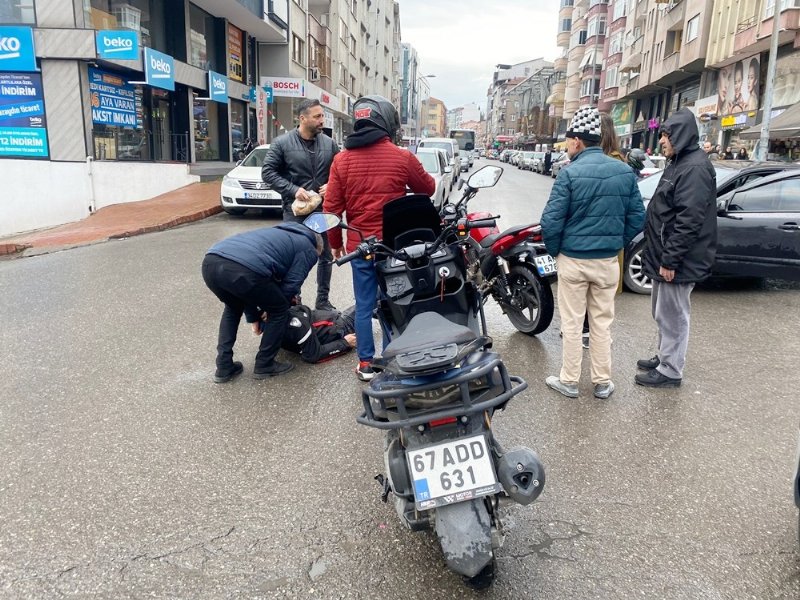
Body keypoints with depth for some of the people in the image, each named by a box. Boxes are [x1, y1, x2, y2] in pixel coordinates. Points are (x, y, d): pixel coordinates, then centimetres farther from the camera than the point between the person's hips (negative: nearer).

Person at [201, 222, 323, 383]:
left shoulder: (280, 234, 41)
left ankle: (224, 367, 31)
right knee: (279, 311, 19)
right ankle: (264, 365, 25)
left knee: (233, 308, 35)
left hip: (210, 262, 8)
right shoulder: (309, 250, 21)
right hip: (243, 270, -7)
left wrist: (253, 317, 39)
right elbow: (290, 286, 12)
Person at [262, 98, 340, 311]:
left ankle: (323, 300, 25)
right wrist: (293, 190, -16)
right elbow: (268, 172, -6)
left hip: (324, 210, 4)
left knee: (326, 257, 11)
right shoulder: (282, 143, -6)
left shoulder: (329, 144, 4)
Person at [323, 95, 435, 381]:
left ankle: (365, 363, 18)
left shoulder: (342, 159, -2)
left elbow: (331, 207, 0)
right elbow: (429, 188, 9)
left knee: (364, 305, 11)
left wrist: (335, 242, 12)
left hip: (359, 245, 2)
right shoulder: (403, 157, -8)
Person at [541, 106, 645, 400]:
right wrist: (617, 243, 14)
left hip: (573, 260, -4)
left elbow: (551, 221, -15)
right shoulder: (625, 172, 1)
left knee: (571, 323, 8)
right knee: (602, 323, 14)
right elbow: (637, 217, 4)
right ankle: (602, 382, 22)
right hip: (608, 261, 4)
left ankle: (569, 381, 18)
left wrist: (554, 250, 1)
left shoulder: (570, 173, -14)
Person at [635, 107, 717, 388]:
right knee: (662, 313, 20)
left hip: (677, 261, -10)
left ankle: (670, 370, 13)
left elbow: (689, 221, -25)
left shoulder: (695, 168, -19)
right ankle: (664, 356, 35)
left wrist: (670, 260, -24)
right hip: (664, 255, 10)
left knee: (672, 316, 1)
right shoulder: (679, 163, 14)